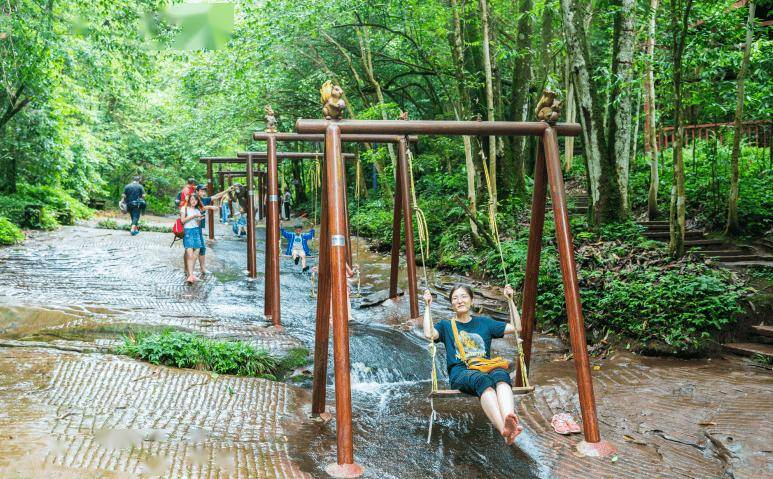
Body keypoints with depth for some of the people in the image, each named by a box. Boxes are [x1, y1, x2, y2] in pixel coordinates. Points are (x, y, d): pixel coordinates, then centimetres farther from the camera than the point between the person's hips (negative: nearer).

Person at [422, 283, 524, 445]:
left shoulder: (484, 322, 28)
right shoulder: (446, 326, 22)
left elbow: (516, 327, 20)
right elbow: (429, 334, 0)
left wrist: (510, 300, 18)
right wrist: (427, 306, 3)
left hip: (486, 367, 2)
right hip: (460, 373, -2)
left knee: (501, 374, -38)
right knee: (482, 379, -40)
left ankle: (510, 419, -65)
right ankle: (504, 430, -61)